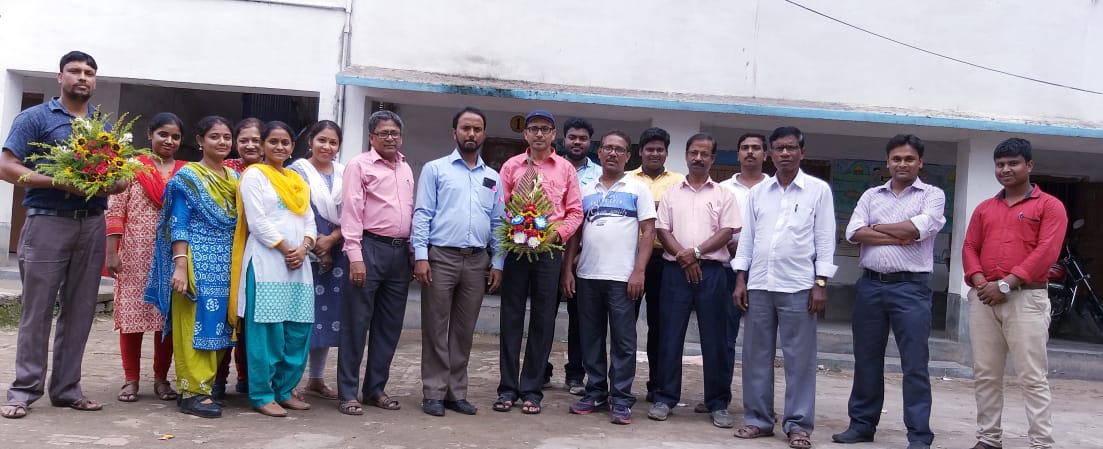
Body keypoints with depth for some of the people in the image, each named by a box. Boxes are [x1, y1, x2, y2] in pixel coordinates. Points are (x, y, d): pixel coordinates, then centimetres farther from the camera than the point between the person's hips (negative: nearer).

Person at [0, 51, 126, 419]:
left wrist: (108, 184, -8)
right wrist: (60, 182, -18)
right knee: (36, 310, -1)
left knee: (80, 311, 7)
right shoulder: (34, 118, 1)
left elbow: (122, 177, 16)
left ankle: (67, 389, 15)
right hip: (47, 222, -4)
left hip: (92, 225, 4)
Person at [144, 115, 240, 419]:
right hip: (197, 264, -6)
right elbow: (178, 226, -9)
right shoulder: (188, 176, -4)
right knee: (196, 326, -3)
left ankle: (204, 385, 17)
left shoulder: (235, 178, 13)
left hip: (226, 266, 6)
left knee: (217, 326, 8)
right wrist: (180, 267, -18)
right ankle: (192, 392, 2)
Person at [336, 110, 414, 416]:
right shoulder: (360, 165, -2)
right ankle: (347, 393, 5)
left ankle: (376, 388, 20)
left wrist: (414, 251, 12)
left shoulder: (406, 169, 17)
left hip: (400, 252, 6)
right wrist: (355, 256, -16)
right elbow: (351, 212, -8)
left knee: (390, 325, 10)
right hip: (371, 248, -6)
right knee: (357, 323, -2)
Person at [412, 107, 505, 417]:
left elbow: (497, 223, 14)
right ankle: (434, 393, 7)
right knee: (436, 329, 0)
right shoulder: (435, 169, 4)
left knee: (464, 331, 9)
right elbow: (422, 214, -2)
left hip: (477, 261, 4)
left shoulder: (493, 178, 15)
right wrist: (420, 255, -11)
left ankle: (457, 393, 17)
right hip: (440, 257, -3)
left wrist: (497, 264, 6)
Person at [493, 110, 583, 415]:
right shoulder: (511, 166, 8)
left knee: (543, 320, 3)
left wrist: (557, 234, -10)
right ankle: (508, 388, 11)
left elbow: (575, 211, 5)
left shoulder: (566, 169, 8)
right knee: (511, 318, 3)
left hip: (549, 250, 0)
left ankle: (532, 390, 11)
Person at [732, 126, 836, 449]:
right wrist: (740, 280, 6)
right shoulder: (757, 192, 11)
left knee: (799, 358, 0)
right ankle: (758, 418, 16)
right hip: (759, 285, 3)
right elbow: (747, 238, 12)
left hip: (798, 286, -3)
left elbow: (825, 240, 0)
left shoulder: (819, 190, 3)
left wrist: (820, 284, -7)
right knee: (756, 355, 6)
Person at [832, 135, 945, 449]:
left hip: (910, 287, -3)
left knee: (914, 363, -1)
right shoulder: (871, 196, 13)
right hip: (870, 285, 4)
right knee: (866, 359, 10)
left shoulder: (932, 195, 4)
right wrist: (898, 237, -11)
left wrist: (876, 227, -3)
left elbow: (918, 228, -14)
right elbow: (854, 233, -3)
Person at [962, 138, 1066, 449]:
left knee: (1032, 377, -6)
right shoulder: (984, 208, 19)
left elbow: (1046, 252, -8)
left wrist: (1006, 284, -14)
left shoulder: (1049, 206, 3)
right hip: (983, 298, 5)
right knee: (985, 375, 6)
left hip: (1026, 298, -5)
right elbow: (969, 248, 12)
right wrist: (980, 282, -7)